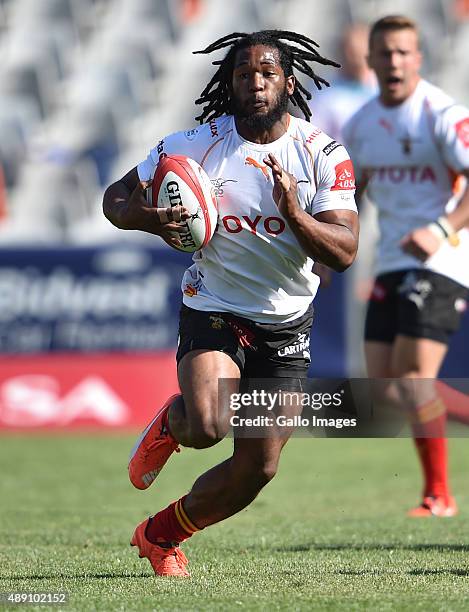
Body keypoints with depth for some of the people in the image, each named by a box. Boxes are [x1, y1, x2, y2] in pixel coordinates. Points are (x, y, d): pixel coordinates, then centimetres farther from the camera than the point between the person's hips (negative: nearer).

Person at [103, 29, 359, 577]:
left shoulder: (323, 155, -8)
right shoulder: (196, 145, -8)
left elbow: (344, 253, -14)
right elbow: (116, 198, 1)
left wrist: (295, 214, -32)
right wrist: (148, 219, -22)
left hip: (286, 326, 2)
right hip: (213, 311, -2)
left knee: (258, 467, 2)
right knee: (207, 427, -29)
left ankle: (161, 535, 26)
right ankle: (169, 425, 9)